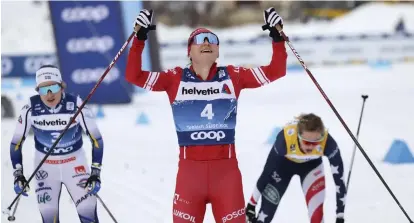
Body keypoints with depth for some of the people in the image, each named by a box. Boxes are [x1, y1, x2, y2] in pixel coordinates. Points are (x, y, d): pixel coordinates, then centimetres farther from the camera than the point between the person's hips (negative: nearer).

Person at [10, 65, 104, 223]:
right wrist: (18, 174, -11)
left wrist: (96, 173, -17)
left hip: (74, 163, -1)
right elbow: (16, 143, -6)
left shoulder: (76, 106, -23)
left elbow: (96, 139, -13)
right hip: (45, 165, 1)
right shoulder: (31, 109, -19)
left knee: (88, 210, -12)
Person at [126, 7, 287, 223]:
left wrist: (278, 39, 0)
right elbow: (134, 76, 0)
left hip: (226, 170, 1)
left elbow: (275, 73, 8)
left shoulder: (233, 76, 6)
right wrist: (139, 38, -7)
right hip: (190, 169, -1)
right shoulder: (175, 78, 3)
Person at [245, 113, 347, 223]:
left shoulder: (328, 143, -39)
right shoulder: (285, 138, -41)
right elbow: (267, 173, -28)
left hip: (311, 164, 1)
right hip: (284, 162, -1)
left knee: (316, 209, -11)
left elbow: (339, 178, -30)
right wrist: (251, 204, -19)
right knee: (267, 208, 2)